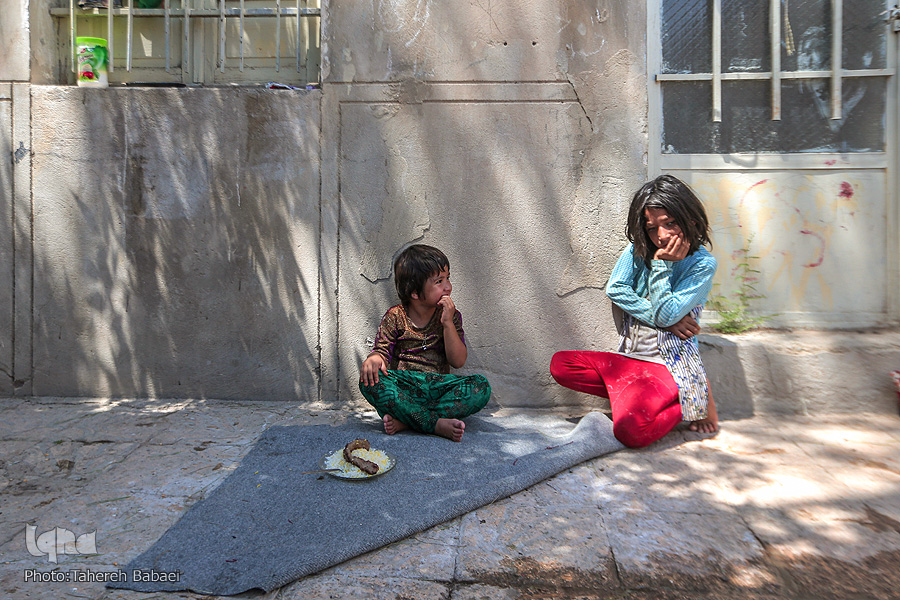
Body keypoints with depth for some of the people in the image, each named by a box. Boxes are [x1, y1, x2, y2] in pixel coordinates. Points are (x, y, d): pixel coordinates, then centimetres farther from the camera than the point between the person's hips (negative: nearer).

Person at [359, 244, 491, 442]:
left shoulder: (450, 315, 5)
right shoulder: (395, 317, 1)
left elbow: (458, 361, -3)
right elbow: (382, 350, -1)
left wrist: (447, 323, -13)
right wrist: (373, 359, -26)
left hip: (437, 386, 2)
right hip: (403, 385, -2)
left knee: (481, 386, -23)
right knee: (370, 379, -31)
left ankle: (404, 421, -31)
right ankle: (437, 424, -34)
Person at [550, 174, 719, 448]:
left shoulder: (702, 264, -7)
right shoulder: (639, 248, 5)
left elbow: (666, 314, -15)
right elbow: (614, 289, -7)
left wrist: (662, 264, -14)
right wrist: (663, 319, -12)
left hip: (668, 364, -5)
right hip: (630, 358, 5)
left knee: (631, 431, -27)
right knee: (560, 364, -12)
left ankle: (693, 399, 2)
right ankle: (636, 396, -7)